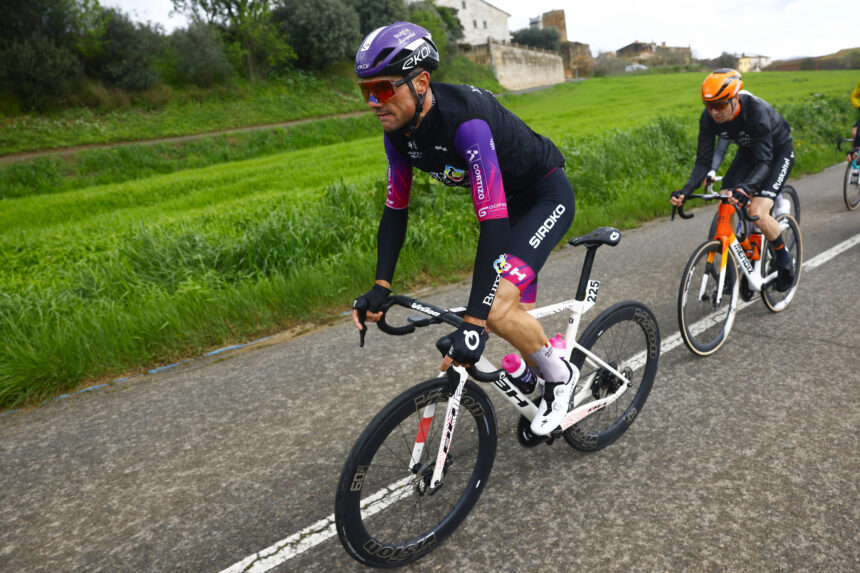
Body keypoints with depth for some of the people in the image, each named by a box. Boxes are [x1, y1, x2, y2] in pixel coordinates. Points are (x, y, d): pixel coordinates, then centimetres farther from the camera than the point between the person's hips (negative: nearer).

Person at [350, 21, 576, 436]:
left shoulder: (465, 121, -36)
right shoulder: (399, 132, -12)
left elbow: (493, 224, -42)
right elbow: (395, 210, -4)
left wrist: (474, 322, -45)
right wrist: (381, 286, -12)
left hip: (547, 197, -8)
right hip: (507, 201, 8)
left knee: (498, 311, -23)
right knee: (516, 310, 15)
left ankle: (561, 375, 5)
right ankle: (546, 386, 40)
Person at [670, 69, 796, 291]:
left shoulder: (757, 111, -36)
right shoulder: (708, 118, -22)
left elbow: (764, 162, -38)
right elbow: (703, 161, -19)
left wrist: (745, 188, -57)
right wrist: (685, 191, -35)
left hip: (778, 152, -5)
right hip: (749, 151, 5)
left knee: (758, 213, -21)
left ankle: (784, 259, 5)